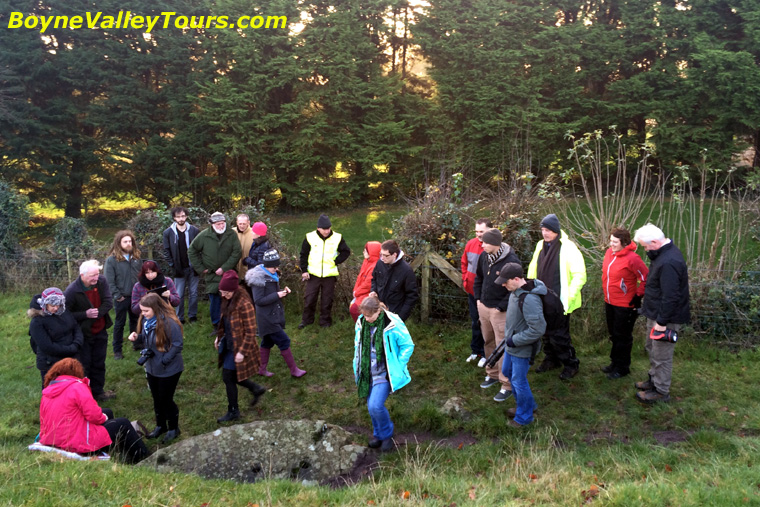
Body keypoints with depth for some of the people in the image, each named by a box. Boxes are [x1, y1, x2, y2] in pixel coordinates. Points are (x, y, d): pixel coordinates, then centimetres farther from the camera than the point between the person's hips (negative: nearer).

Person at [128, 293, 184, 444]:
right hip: (152, 368, 7)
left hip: (169, 370, -7)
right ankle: (160, 426, 41)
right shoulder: (146, 320, -4)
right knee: (156, 399, 21)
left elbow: (177, 345, -23)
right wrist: (137, 337, -9)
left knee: (166, 399, 6)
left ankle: (173, 429, 27)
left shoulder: (169, 322, -27)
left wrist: (163, 361, -24)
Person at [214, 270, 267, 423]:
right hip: (229, 344, 8)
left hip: (239, 348, -8)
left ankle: (233, 412, 21)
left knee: (228, 377, 2)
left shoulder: (244, 305, -26)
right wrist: (219, 336, 17)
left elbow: (250, 332, -23)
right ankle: (256, 389, 38)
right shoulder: (229, 300, 0)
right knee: (232, 376, 17)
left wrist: (242, 352, -22)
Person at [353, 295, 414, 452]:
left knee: (375, 406, -16)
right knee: (371, 406, 14)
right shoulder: (361, 323, -3)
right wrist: (357, 368, 11)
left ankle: (387, 434, 11)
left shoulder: (393, 324, -20)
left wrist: (397, 367, -9)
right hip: (368, 373, 6)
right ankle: (378, 434, 40)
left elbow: (408, 345, -8)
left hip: (385, 373, -5)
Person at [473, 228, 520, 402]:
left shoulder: (511, 261, -22)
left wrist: (500, 308, -16)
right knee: (488, 343, 20)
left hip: (500, 311, -7)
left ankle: (507, 385, 9)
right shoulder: (484, 257, -1)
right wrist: (478, 298, 9)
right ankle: (492, 374, 38)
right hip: (483, 308, 7)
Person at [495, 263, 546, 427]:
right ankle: (525, 404, 43)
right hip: (512, 344, 10)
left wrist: (515, 340, -22)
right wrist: (508, 334, 11)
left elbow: (538, 329, -30)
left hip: (522, 349, -10)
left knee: (518, 381, 5)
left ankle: (524, 416, 27)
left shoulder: (529, 299, -31)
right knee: (507, 371, 24)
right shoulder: (515, 291, -2)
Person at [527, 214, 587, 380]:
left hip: (559, 302, -7)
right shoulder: (541, 246, 7)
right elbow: (533, 270, 19)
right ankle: (551, 359, 35)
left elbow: (579, 275, -14)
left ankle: (571, 364, 16)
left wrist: (568, 297, -18)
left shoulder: (568, 248, -14)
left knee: (559, 336, -3)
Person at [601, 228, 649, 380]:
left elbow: (646, 279, -17)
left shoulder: (632, 258, -22)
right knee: (614, 334, 20)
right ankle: (615, 362, 35)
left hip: (625, 305, -7)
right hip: (610, 302, 7)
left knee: (622, 337, 6)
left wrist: (638, 296, -13)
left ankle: (622, 367, 21)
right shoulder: (609, 253, 1)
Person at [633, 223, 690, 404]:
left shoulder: (668, 263, -30)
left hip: (666, 317, -11)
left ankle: (661, 391, 18)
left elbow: (671, 297, -30)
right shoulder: (665, 252, 5)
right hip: (656, 314, 11)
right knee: (652, 348, 24)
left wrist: (662, 322, -23)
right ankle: (654, 380, 41)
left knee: (661, 355, 3)